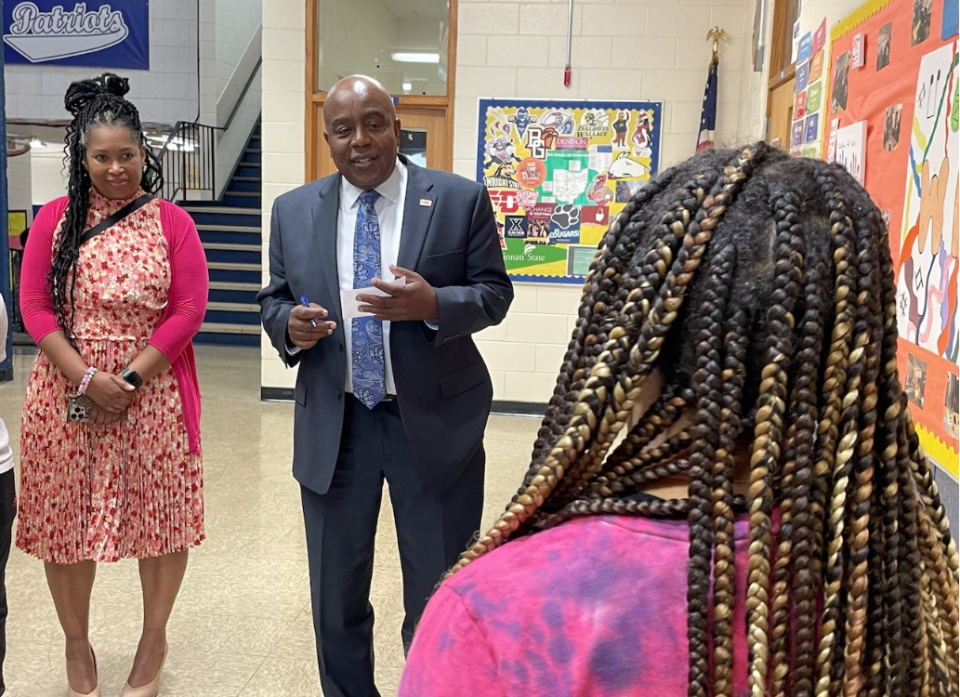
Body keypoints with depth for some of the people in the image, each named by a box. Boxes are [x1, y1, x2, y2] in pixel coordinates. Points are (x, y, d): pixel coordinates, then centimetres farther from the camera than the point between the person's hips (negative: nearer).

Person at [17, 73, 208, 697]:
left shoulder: (172, 223, 0)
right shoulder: (55, 219, 4)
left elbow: (189, 309, -5)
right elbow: (34, 306, -1)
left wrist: (129, 379, -12)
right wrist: (86, 378, -13)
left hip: (153, 394, -1)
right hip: (68, 393, 1)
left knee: (161, 515, 7)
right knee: (67, 519, 10)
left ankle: (155, 637, 30)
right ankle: (77, 644, 32)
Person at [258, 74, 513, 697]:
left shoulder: (460, 199, -4)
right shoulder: (294, 211, 5)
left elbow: (495, 293, -2)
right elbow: (274, 299, 11)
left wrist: (434, 303, -22)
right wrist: (290, 324, -12)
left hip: (434, 423, -2)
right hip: (333, 426, 3)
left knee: (441, 600, 11)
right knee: (336, 599, 17)